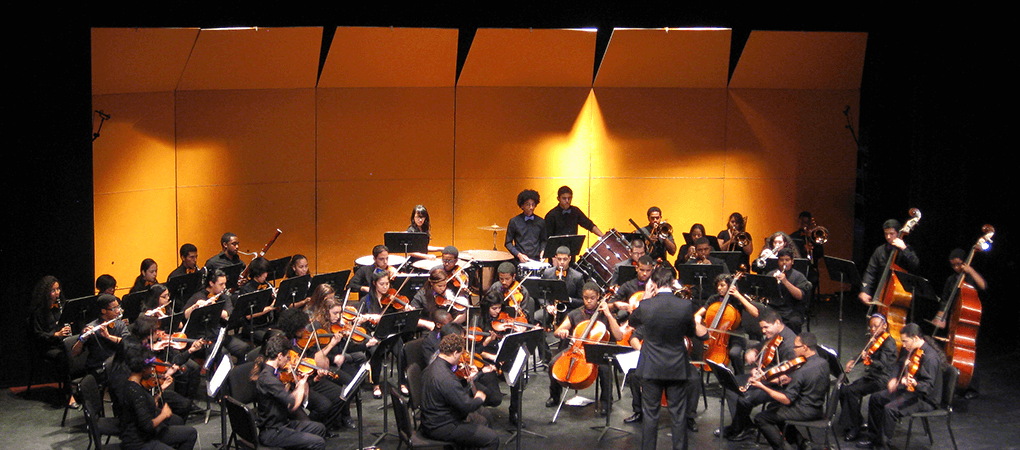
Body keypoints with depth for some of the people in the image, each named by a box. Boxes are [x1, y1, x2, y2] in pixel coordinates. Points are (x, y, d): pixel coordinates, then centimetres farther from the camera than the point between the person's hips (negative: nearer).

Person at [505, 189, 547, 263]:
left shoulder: (540, 222, 12)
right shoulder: (514, 222, 4)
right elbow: (508, 243, 6)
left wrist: (542, 251, 3)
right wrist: (518, 254, -8)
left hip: (536, 260, 2)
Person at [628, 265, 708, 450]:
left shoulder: (646, 306, -14)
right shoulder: (686, 306, -12)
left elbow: (632, 321, 8)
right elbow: (691, 332, 3)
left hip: (651, 368, 0)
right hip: (677, 369, 1)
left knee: (650, 414, 10)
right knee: (679, 415, 10)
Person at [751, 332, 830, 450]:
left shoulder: (801, 371, -28)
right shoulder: (824, 363, -3)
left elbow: (787, 400, -23)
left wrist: (763, 387, -19)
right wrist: (791, 380, 5)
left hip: (804, 412, -9)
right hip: (817, 410, 9)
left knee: (760, 419, -1)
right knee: (772, 408, 28)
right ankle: (799, 440, 23)